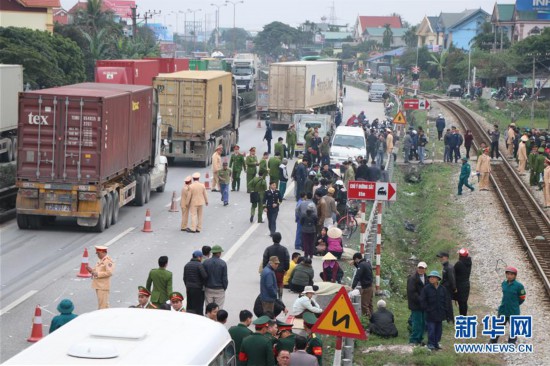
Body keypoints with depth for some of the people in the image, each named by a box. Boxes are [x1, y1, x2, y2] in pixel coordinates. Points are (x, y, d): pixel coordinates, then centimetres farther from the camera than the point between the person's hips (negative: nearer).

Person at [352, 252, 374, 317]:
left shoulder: (362, 265, -17)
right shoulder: (367, 263, 10)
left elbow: (357, 277, -24)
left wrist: (353, 287, -27)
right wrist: (355, 263, 13)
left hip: (366, 288, -9)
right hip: (370, 286, 9)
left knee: (364, 305, -7)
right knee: (369, 304, 15)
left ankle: (367, 317, -10)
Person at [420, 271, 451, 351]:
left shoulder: (442, 289, 5)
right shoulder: (426, 288, -6)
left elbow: (446, 301, 11)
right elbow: (422, 300, -4)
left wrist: (446, 312, 8)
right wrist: (427, 309, -9)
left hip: (440, 314, 4)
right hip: (430, 314, -4)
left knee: (439, 329, 10)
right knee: (431, 329, -4)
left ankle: (436, 343, 21)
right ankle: (431, 344, 5)